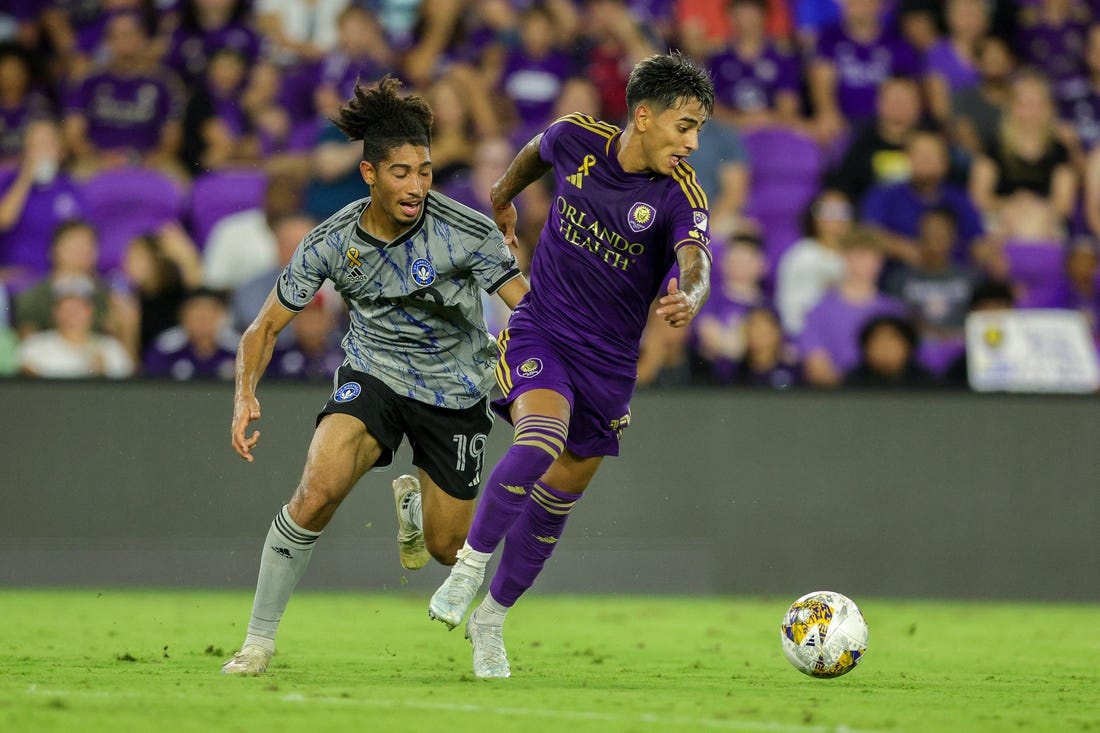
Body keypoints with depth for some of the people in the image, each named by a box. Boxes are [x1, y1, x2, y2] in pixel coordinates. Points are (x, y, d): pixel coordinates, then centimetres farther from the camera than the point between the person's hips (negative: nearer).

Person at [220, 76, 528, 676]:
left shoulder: (467, 232, -21)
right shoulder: (331, 241, -15)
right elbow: (265, 327, -7)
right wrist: (245, 395, -25)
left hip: (455, 390, 0)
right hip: (373, 374, 0)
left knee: (446, 549, 7)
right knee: (318, 490, -28)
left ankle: (414, 502, 47)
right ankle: (259, 640, -14)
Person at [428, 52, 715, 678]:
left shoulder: (680, 194, -16)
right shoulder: (577, 140, -11)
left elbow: (696, 263, -35)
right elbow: (537, 152, 15)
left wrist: (687, 300, -58)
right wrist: (504, 198, 32)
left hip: (610, 360, 1)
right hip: (539, 332, -1)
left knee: (557, 498, 9)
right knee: (540, 441, -29)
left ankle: (491, 617, 29)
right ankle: (470, 566, -12)